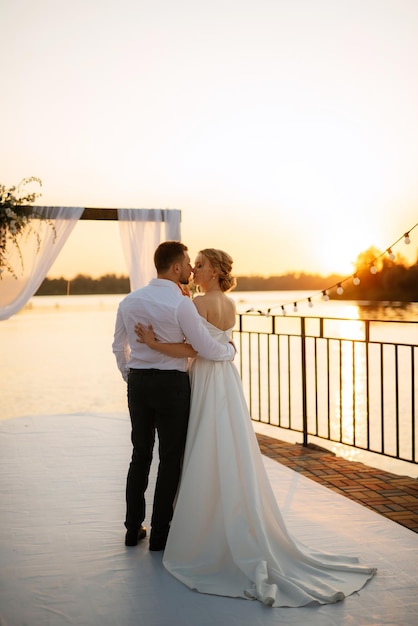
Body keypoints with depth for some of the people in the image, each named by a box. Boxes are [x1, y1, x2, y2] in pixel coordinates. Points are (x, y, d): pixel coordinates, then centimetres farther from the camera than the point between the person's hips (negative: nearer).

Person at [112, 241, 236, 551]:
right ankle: (160, 534, 13)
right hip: (171, 384, -6)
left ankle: (134, 528, 24)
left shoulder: (130, 301, 3)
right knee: (171, 458, 6)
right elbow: (207, 349, -15)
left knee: (140, 455, 16)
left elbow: (119, 347, 13)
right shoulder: (181, 304, -16)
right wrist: (231, 349, 5)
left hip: (138, 383, 6)